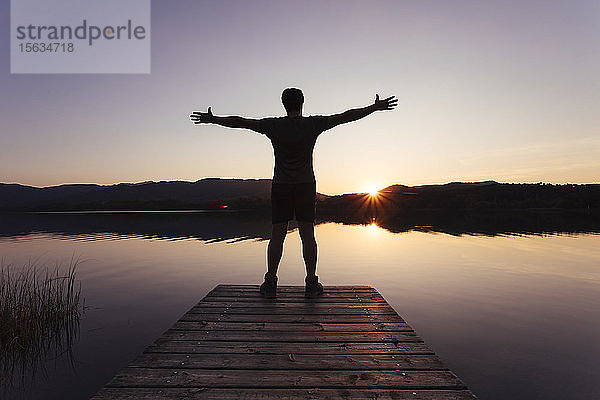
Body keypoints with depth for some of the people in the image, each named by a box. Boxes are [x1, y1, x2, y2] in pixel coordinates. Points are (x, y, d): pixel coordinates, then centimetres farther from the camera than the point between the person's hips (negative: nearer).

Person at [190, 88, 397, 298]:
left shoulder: (273, 125, 0)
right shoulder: (313, 124, -2)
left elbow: (240, 122, 5)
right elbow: (346, 116, 2)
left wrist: (212, 119, 17)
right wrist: (375, 107, 11)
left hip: (280, 186, 1)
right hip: (306, 186, 0)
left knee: (277, 235, 3)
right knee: (307, 235, 1)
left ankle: (270, 283, 7)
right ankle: (311, 283, 6)